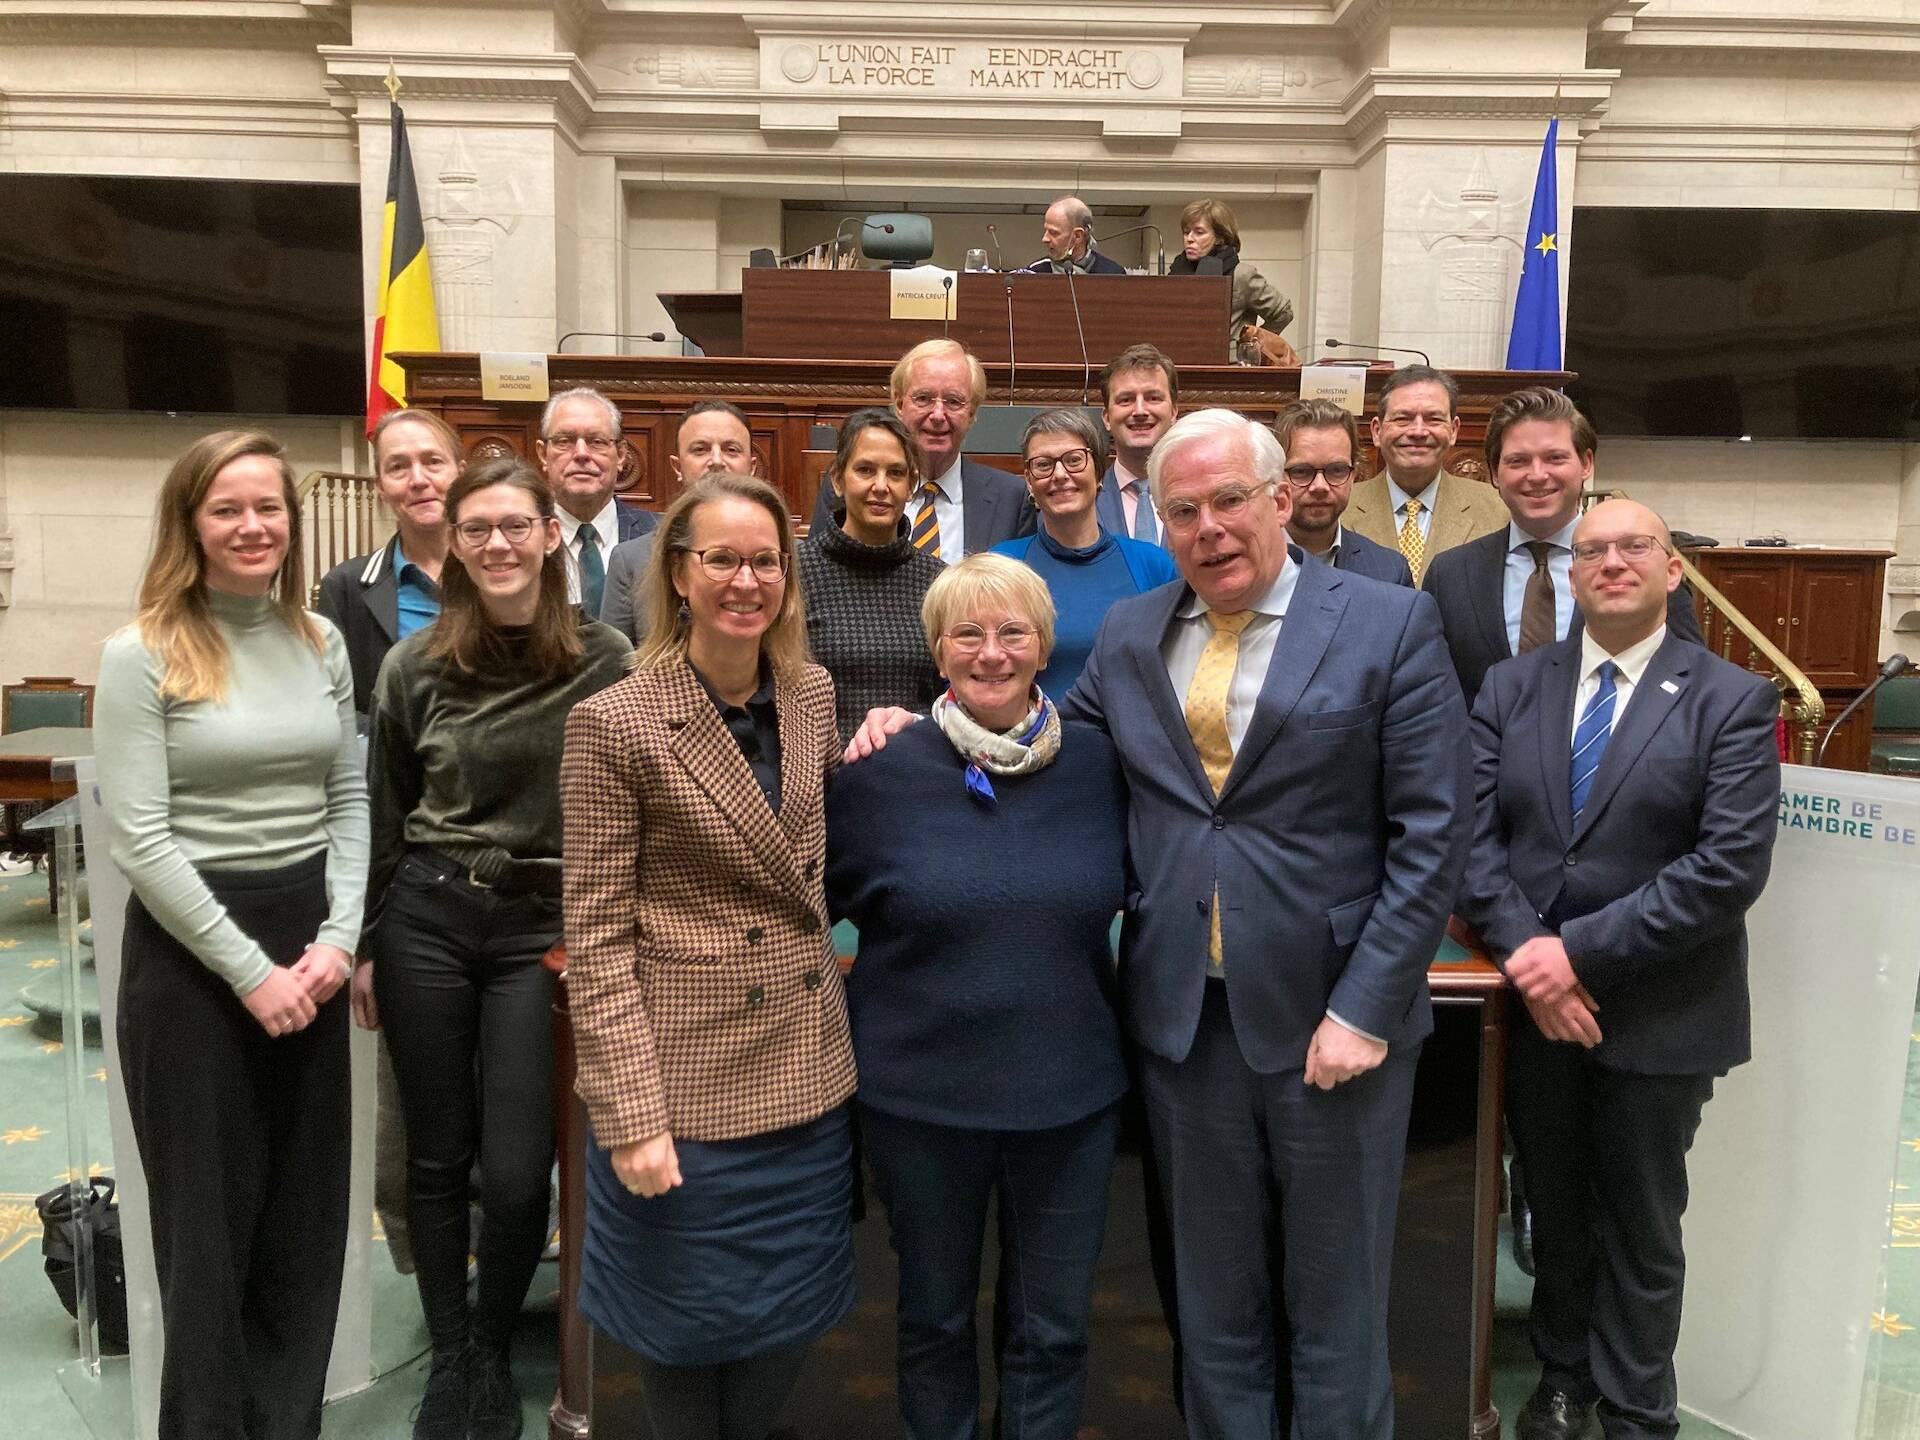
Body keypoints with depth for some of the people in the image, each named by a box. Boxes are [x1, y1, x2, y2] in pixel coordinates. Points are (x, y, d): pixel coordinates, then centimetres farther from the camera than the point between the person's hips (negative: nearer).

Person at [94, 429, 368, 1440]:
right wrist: (250, 970, -14)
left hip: (310, 942, 5)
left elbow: (350, 801, 8)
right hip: (190, 949, -4)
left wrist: (339, 938, -5)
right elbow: (139, 840, -12)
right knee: (209, 1213, 8)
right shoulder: (143, 653, -8)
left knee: (308, 1204, 13)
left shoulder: (321, 642, 6)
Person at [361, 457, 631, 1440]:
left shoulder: (607, 660, -4)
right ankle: (447, 1357, 33)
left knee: (516, 1174, -1)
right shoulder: (416, 664, 1)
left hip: (542, 926, -1)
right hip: (424, 918, 2)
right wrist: (364, 947, 9)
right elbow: (382, 816, 8)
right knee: (437, 1156, 11)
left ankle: (495, 1350, 28)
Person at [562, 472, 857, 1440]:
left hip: (806, 1071, 5)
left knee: (795, 1319, 17)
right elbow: (595, 936, -13)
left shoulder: (813, 695, 4)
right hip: (687, 1086, -5)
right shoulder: (615, 723, -13)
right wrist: (630, 1115, -16)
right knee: (690, 1324, 13)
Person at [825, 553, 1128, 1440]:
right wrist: (839, 995, -2)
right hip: (921, 1091, -1)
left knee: (1054, 1326, 16)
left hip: (1071, 1091, 1)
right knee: (935, 1317, 19)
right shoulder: (881, 773, -8)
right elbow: (813, 902, 4)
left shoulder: (1099, 764, -3)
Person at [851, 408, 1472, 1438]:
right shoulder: (1128, 637, 7)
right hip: (1184, 1017, 3)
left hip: (1330, 1019, -3)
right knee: (1213, 1312, 18)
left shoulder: (1391, 626, -5)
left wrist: (1364, 1007, -13)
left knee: (1334, 1312, 14)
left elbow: (1432, 834, -8)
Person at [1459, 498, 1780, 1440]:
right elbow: (1472, 830, -4)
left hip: (1657, 1017, -2)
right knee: (1554, 1212, 19)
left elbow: (1731, 866, -16)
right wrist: (1523, 950, -18)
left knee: (1641, 1228, 14)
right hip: (1534, 1005, 3)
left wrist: (1581, 951, -21)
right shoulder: (1510, 687, 3)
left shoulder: (1732, 701, -6)